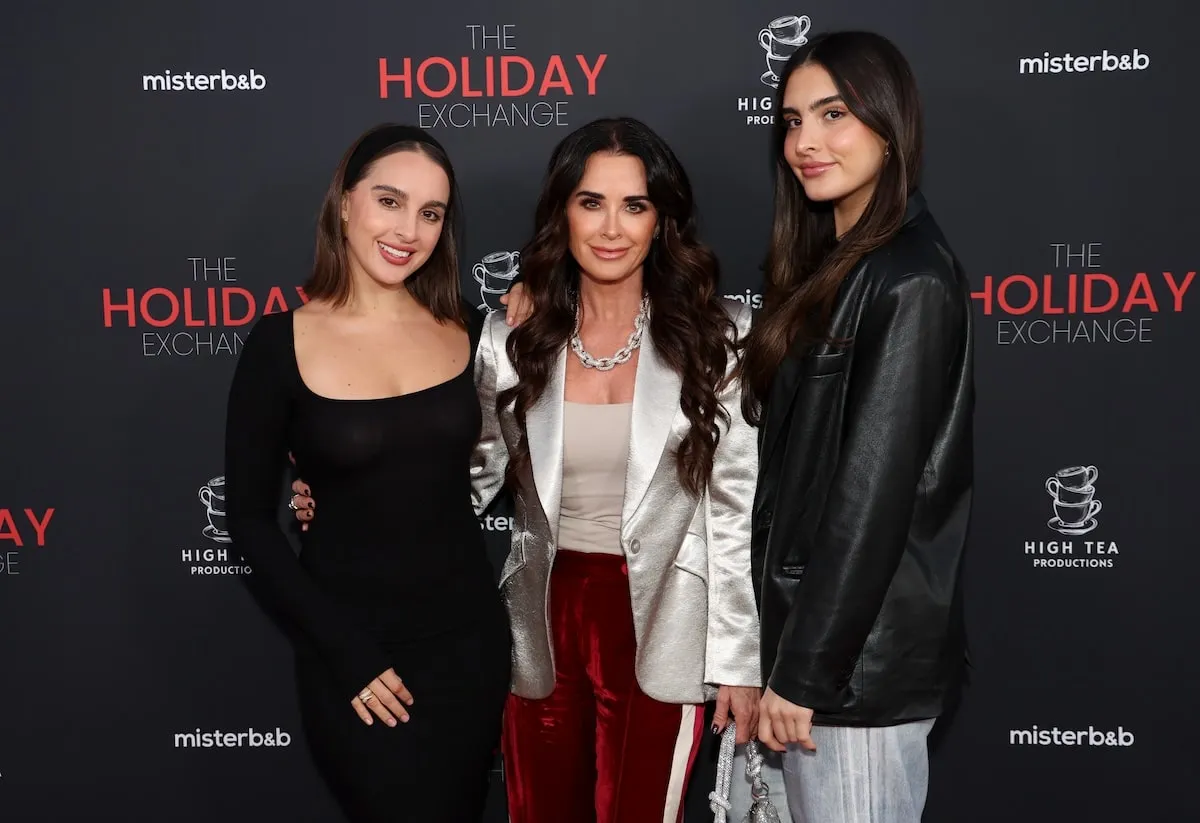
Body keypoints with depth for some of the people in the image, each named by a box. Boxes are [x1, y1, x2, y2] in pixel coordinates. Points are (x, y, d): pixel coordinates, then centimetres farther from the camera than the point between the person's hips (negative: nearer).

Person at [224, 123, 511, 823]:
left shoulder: (466, 332, -1)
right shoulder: (281, 344, -9)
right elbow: (251, 521, -6)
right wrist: (343, 652, -11)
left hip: (471, 637, 3)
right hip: (353, 652, -3)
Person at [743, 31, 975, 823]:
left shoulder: (909, 281, -16)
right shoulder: (833, 263, 11)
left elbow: (874, 493, -20)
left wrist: (804, 670, -17)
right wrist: (792, 652, 12)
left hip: (861, 650, -9)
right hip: (819, 624, 9)